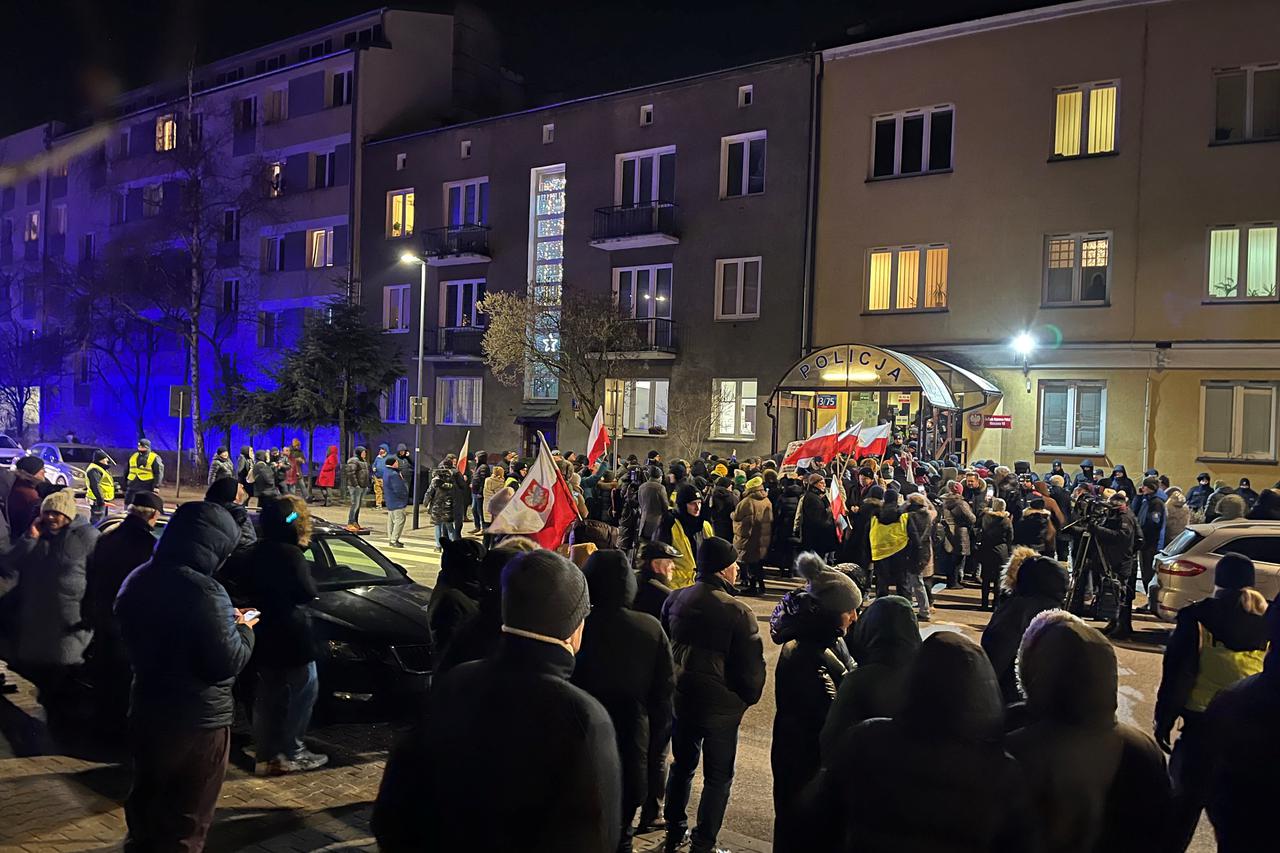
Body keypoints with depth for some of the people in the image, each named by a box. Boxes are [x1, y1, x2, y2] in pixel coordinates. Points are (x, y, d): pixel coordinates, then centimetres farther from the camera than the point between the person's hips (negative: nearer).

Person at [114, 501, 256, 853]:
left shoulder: (138, 580, 2)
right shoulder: (203, 591, -26)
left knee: (146, 803, 25)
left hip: (147, 711, 8)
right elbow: (226, 663, -24)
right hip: (197, 721, -8)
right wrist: (244, 629, -5)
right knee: (185, 820, 8)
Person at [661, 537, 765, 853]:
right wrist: (747, 698, 4)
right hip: (721, 705, -5)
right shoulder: (738, 612, -20)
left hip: (679, 697, 5)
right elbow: (752, 665, -14)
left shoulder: (675, 599, -4)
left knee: (682, 765, 22)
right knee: (718, 777, 10)